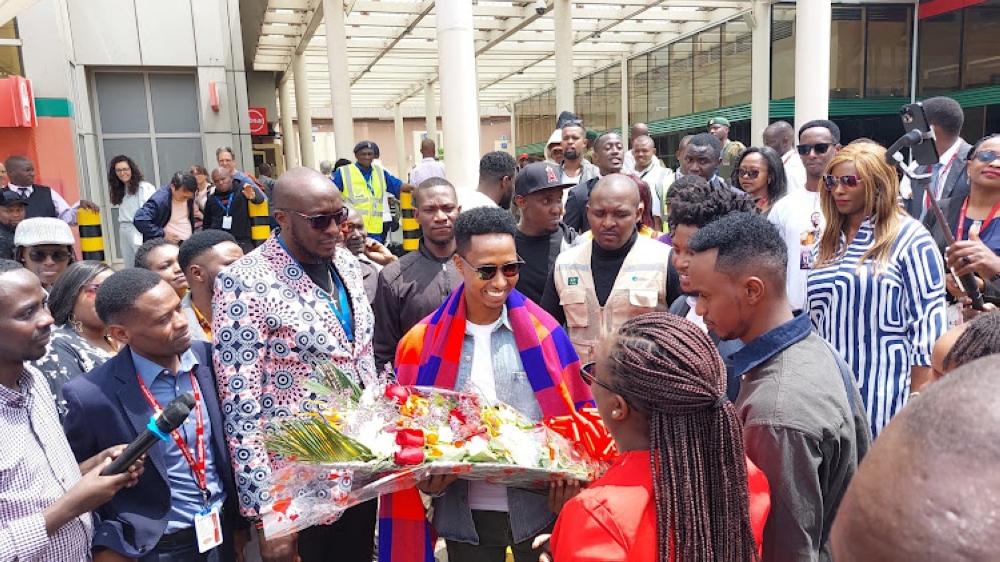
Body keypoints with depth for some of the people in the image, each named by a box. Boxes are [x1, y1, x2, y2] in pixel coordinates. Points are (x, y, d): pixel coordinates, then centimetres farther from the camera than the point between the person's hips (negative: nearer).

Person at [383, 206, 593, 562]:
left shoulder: (544, 333, -5)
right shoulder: (423, 342, -5)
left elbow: (575, 416, -1)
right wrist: (424, 476, -15)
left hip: (541, 510, 0)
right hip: (465, 516, 1)